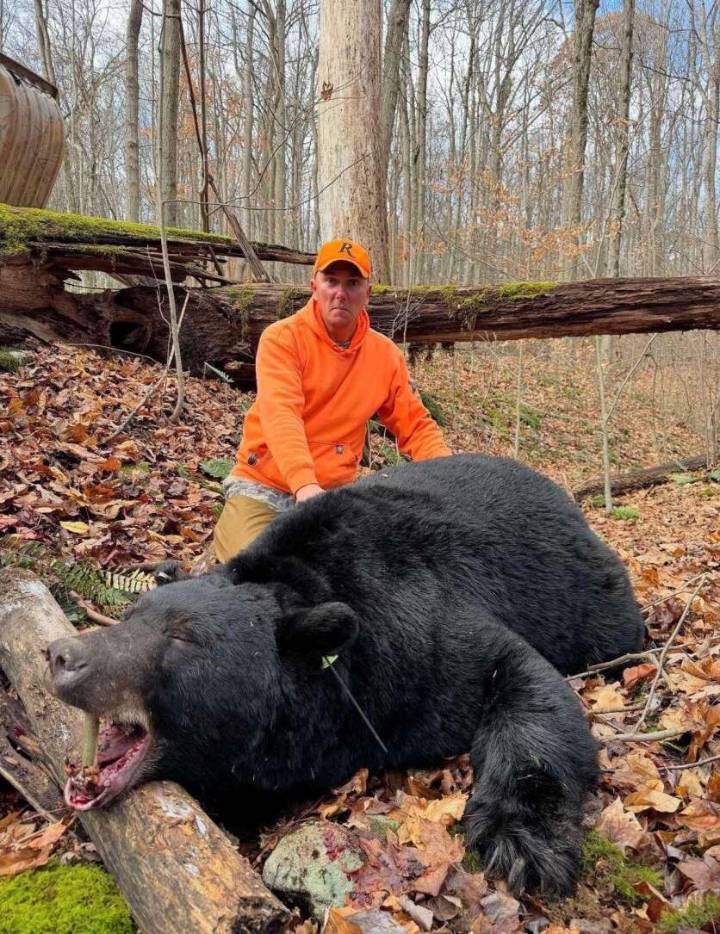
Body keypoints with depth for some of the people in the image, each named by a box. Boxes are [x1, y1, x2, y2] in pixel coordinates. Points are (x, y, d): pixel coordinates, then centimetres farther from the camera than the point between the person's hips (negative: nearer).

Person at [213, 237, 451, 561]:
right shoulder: (282, 338, -12)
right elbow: (281, 416, -26)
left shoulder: (387, 355, 1)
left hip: (334, 494, 4)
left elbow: (416, 426, 6)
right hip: (264, 487, -4)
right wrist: (304, 485, -41)